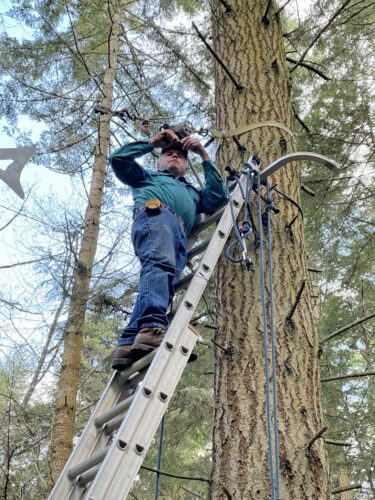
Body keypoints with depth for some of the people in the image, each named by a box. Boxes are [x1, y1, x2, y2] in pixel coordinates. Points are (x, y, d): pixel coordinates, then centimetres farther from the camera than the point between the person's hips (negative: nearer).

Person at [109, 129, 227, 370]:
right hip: (155, 214, -3)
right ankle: (152, 327, -57)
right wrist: (153, 142, 30)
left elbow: (218, 196, 28)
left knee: (165, 282, -24)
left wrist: (204, 156, 29)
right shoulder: (148, 176, 40)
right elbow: (119, 158, 27)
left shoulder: (193, 192, 47)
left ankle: (128, 344, -39)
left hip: (180, 237, 3)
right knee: (160, 264, -35)